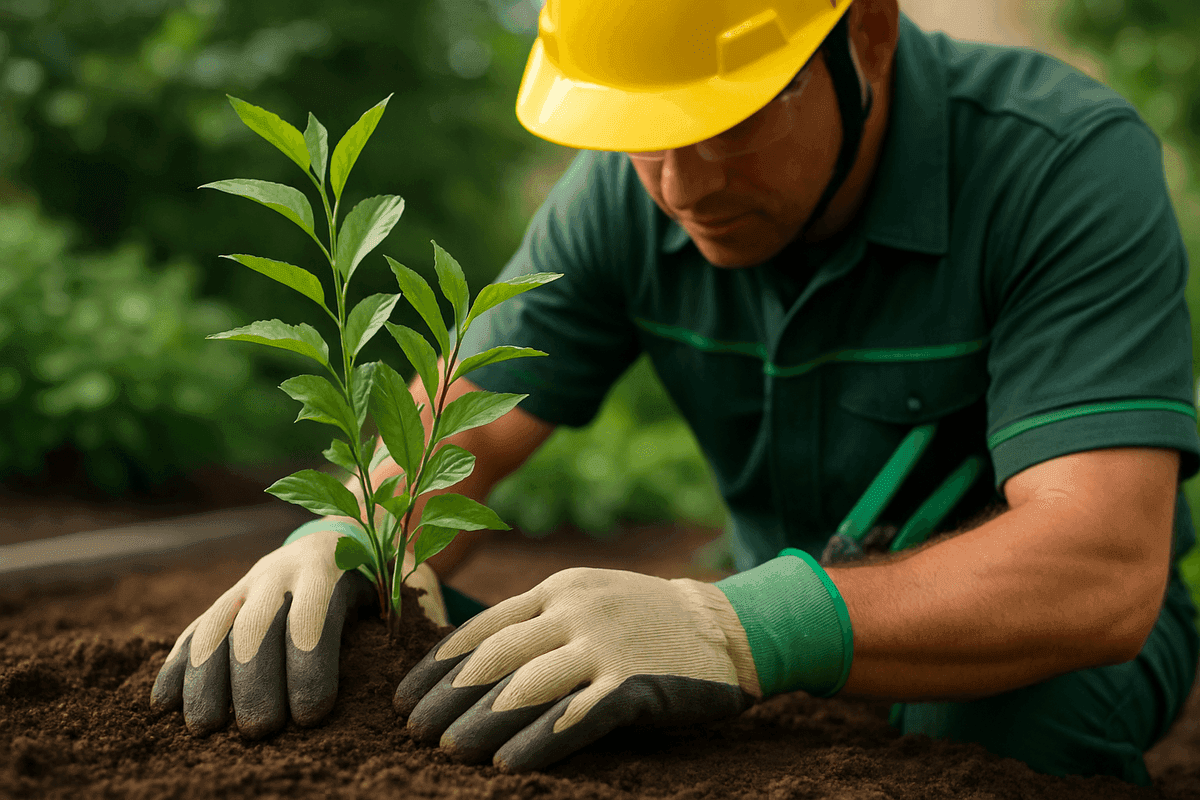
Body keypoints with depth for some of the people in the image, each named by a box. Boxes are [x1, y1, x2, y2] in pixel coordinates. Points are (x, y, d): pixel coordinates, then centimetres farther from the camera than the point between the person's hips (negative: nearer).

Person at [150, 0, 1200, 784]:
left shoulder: (1071, 162, -27)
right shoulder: (626, 196, -13)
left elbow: (1104, 573, -39)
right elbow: (462, 426, -8)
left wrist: (747, 629, -53)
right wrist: (346, 542, -32)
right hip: (795, 636, 4)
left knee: (974, 725, -35)